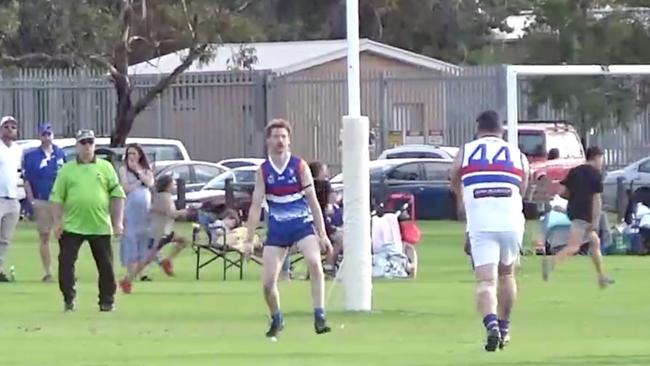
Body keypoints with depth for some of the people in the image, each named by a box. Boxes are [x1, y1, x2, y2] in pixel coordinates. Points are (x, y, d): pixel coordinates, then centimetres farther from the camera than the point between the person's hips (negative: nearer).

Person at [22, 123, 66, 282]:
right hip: (41, 201, -1)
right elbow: (27, 180, 1)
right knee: (44, 236, 1)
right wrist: (31, 200, -7)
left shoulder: (60, 154, 9)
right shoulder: (32, 156, 2)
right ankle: (47, 272, 5)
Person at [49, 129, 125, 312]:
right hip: (72, 226, 0)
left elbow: (117, 195, 4)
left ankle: (107, 301, 13)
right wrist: (56, 223, -4)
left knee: (105, 265, 3)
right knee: (66, 263, -5)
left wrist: (118, 222, -2)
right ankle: (68, 300, 5)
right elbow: (57, 198, 4)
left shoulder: (105, 167, 5)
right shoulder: (67, 170, 5)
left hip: (100, 227, 0)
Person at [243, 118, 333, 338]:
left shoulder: (299, 166, -2)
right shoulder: (263, 171, 2)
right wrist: (249, 240, -4)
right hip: (276, 229, 2)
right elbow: (256, 206, 2)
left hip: (302, 225, -2)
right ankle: (276, 320, 26)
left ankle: (319, 318, -27)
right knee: (268, 283, -3)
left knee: (314, 263, -30)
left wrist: (323, 235, -3)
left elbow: (313, 202, 0)